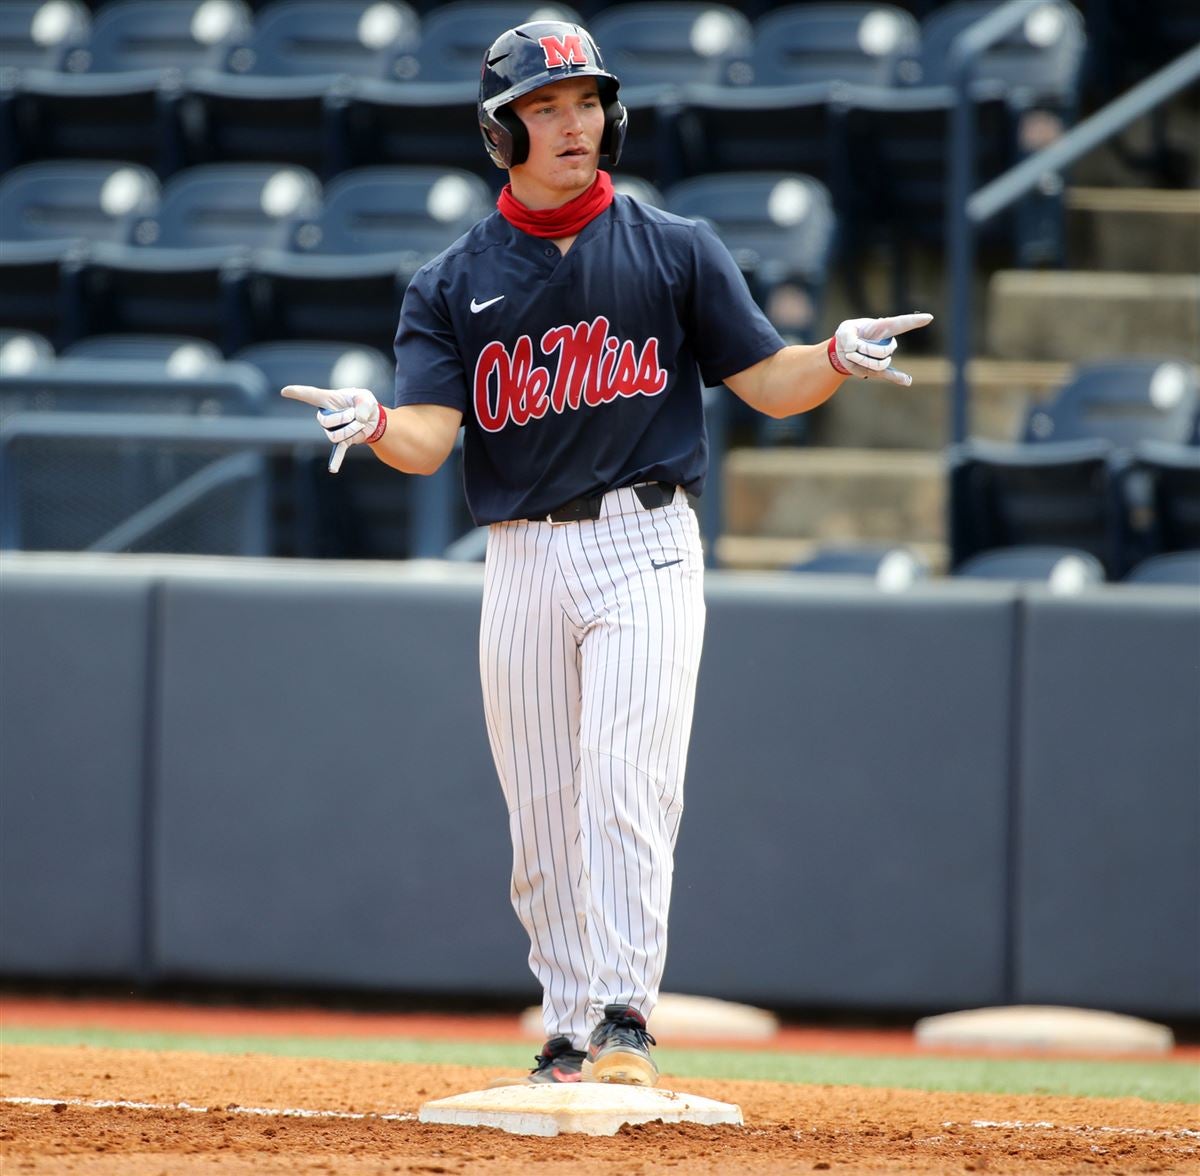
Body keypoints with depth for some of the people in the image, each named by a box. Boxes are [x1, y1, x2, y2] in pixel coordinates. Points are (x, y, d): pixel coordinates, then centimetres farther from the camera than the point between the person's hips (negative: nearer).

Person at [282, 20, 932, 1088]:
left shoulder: (674, 250, 6)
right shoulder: (454, 285, 8)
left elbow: (768, 384, 5)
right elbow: (429, 438, -3)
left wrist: (837, 357, -16)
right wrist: (373, 423, -26)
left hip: (644, 547, -3)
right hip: (521, 560, 3)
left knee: (624, 785, -16)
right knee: (542, 814, 4)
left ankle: (625, 1019, -21)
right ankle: (568, 1037, 12)